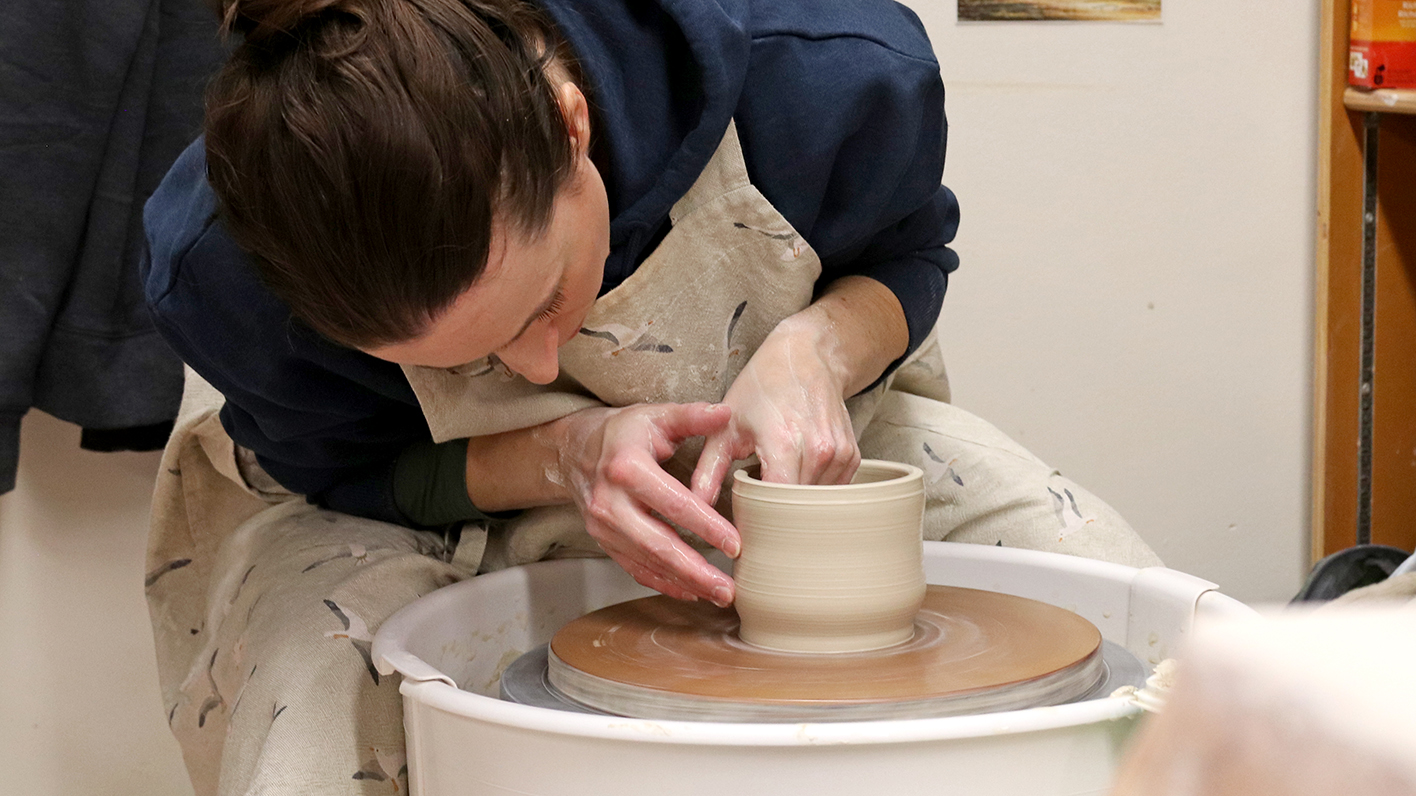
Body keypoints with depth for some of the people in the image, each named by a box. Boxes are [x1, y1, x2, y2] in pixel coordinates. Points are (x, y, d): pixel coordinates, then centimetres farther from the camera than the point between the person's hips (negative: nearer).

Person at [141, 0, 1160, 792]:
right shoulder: (220, 274, -35)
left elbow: (906, 256, -8)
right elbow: (341, 477, -14)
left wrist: (816, 350, -32)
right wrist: (564, 458, -34)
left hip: (772, 438, 2)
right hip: (439, 494, -2)